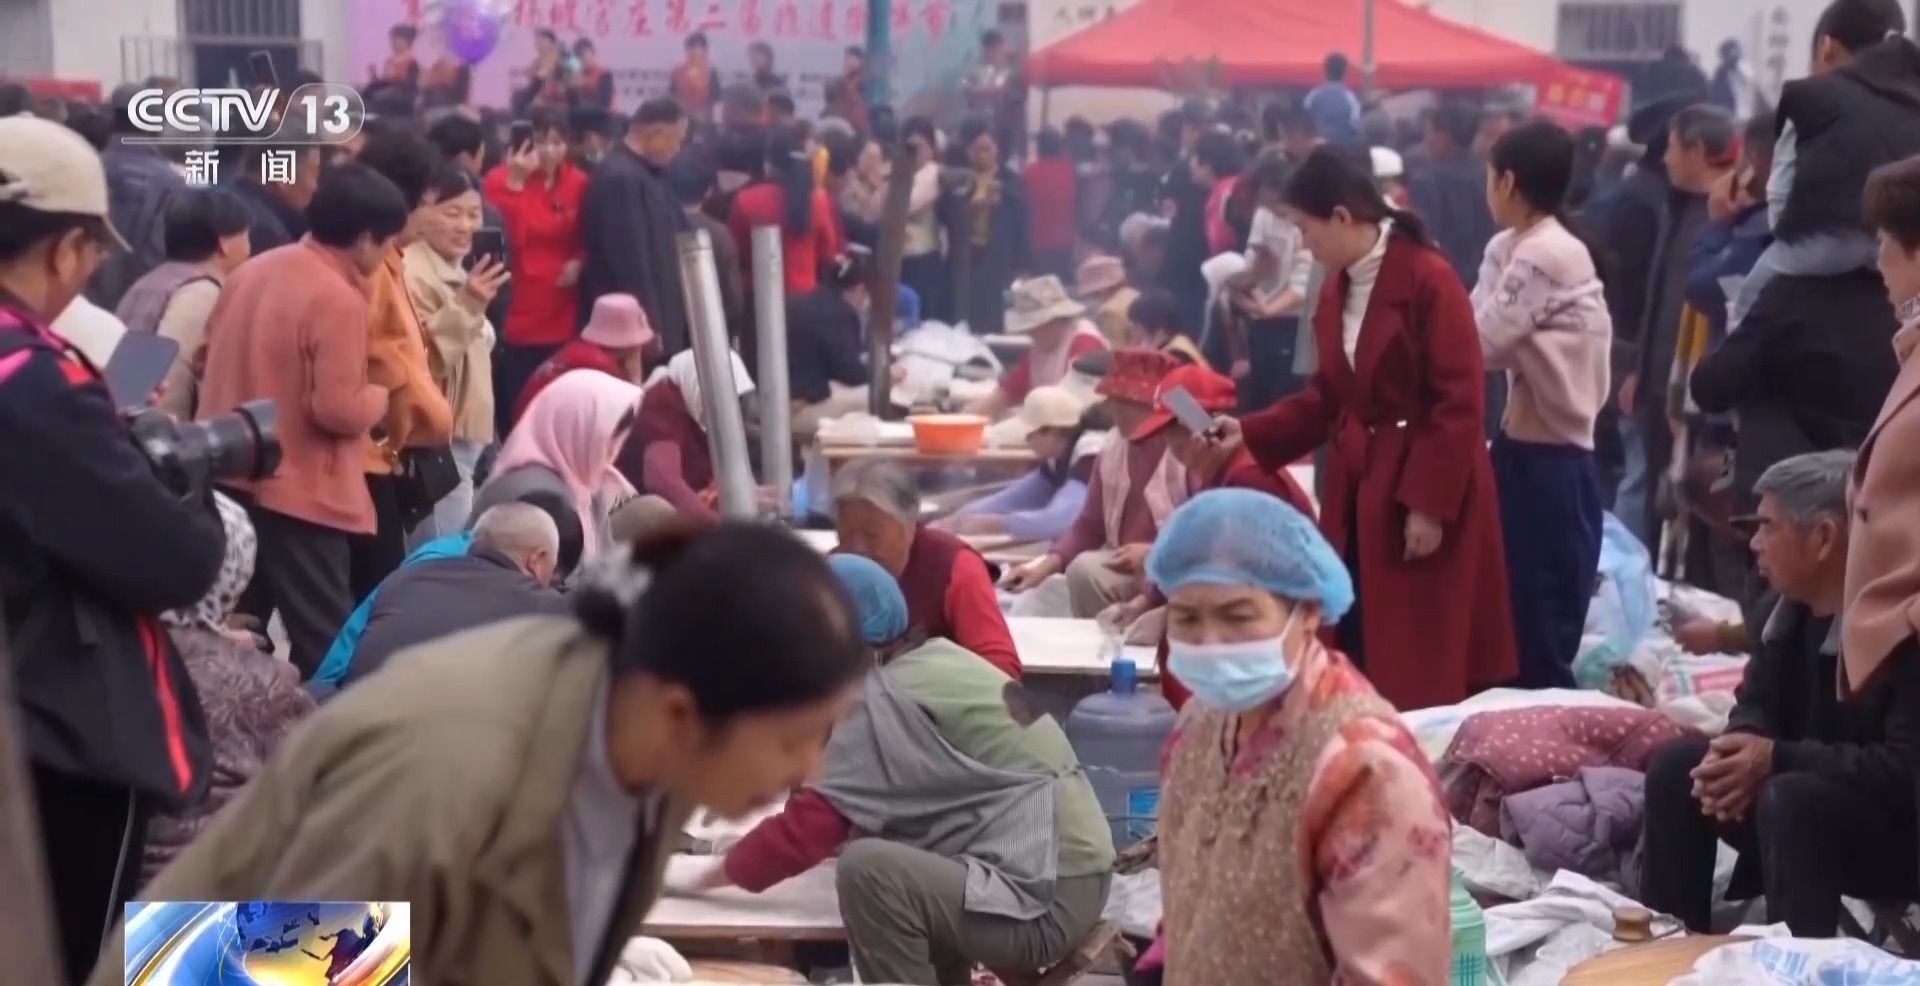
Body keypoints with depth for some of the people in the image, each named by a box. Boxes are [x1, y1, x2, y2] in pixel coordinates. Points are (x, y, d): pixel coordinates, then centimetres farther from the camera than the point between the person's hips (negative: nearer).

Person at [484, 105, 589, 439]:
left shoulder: (578, 183, 5)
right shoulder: (502, 180, -5)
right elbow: (504, 238, -20)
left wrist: (579, 262, -4)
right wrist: (514, 184, -26)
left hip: (562, 320, 3)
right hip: (514, 320, -3)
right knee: (513, 413, -3)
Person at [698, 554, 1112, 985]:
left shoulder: (887, 698, -15)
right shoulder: (940, 660, 11)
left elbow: (811, 823, -14)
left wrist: (713, 874, -1)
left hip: (1045, 903, -10)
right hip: (1072, 879, 10)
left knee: (867, 869, -23)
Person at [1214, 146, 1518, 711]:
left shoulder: (1429, 279, -15)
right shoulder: (1337, 288, 10)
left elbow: (1458, 404, -17)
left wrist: (1428, 504, -19)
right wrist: (1250, 434, 4)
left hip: (1424, 491, -7)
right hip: (1355, 487, 8)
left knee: (1420, 665, -2)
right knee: (1354, 654, 9)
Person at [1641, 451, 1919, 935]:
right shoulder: (1795, 605, 0)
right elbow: (1757, 703, 9)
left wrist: (1776, 759, -28)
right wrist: (1737, 752, -15)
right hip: (1806, 801, 8)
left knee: (1789, 798, -34)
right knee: (1676, 763, -4)